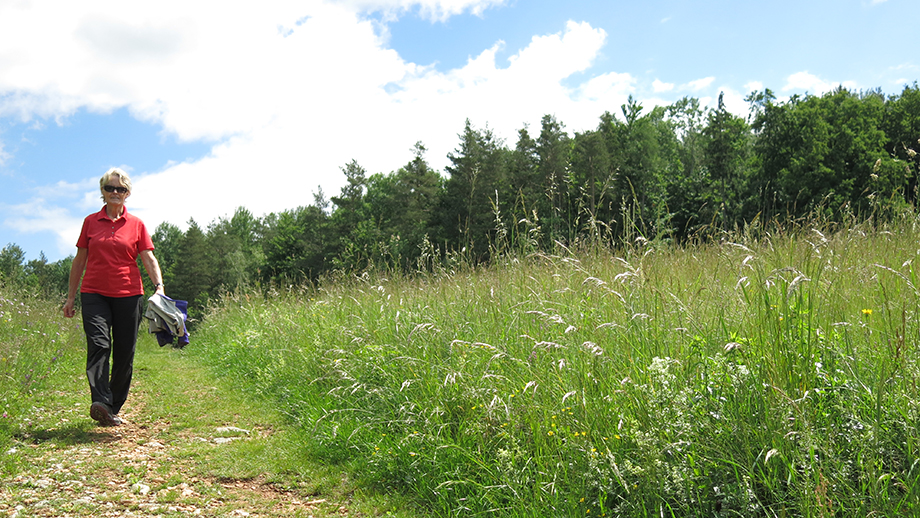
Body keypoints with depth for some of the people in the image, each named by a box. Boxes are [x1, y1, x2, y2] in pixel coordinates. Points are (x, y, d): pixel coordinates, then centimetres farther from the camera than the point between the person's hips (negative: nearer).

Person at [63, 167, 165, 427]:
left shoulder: (136, 224, 7)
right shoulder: (90, 221, 10)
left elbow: (149, 258, 1)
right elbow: (79, 260, 15)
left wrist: (159, 286, -16)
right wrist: (71, 297, 14)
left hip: (128, 294, 0)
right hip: (94, 293, 0)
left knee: (125, 353, 1)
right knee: (98, 345, -18)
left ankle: (114, 409, 14)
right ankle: (100, 403, -29)